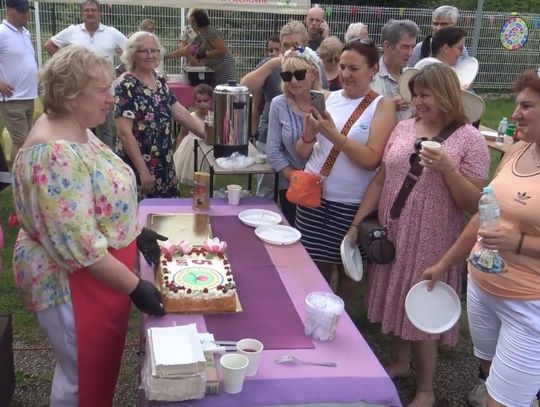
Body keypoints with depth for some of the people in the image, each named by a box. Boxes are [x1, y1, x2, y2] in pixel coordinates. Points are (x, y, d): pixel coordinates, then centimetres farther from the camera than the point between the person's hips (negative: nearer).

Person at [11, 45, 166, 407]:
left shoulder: (77, 131, 2)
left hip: (102, 274, 9)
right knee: (84, 376, 12)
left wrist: (136, 230, 11)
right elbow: (79, 245, -30)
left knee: (101, 364, 26)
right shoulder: (54, 154, -29)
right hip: (73, 283, -9)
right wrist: (135, 287, -25)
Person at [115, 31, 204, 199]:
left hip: (163, 165, 7)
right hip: (137, 166, -7)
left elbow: (178, 110, 10)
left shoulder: (159, 80, 7)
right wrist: (143, 171, -23)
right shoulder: (126, 87, -15)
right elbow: (124, 132, -20)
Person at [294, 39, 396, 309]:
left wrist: (333, 135, -23)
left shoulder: (382, 106, -5)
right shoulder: (328, 99, 5)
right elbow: (302, 154, 7)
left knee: (348, 269, 13)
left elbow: (372, 160, -17)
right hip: (314, 196, 3)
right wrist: (309, 134, -13)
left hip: (352, 204, -3)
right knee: (313, 266, 11)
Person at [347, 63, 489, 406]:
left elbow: (474, 204, -11)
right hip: (391, 235, 5)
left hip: (431, 243, -5)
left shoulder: (470, 140, -9)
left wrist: (447, 168, -23)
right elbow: (380, 181, 8)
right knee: (395, 302, 16)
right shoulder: (403, 128, 5)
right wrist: (357, 223, 4)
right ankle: (400, 363, 41)